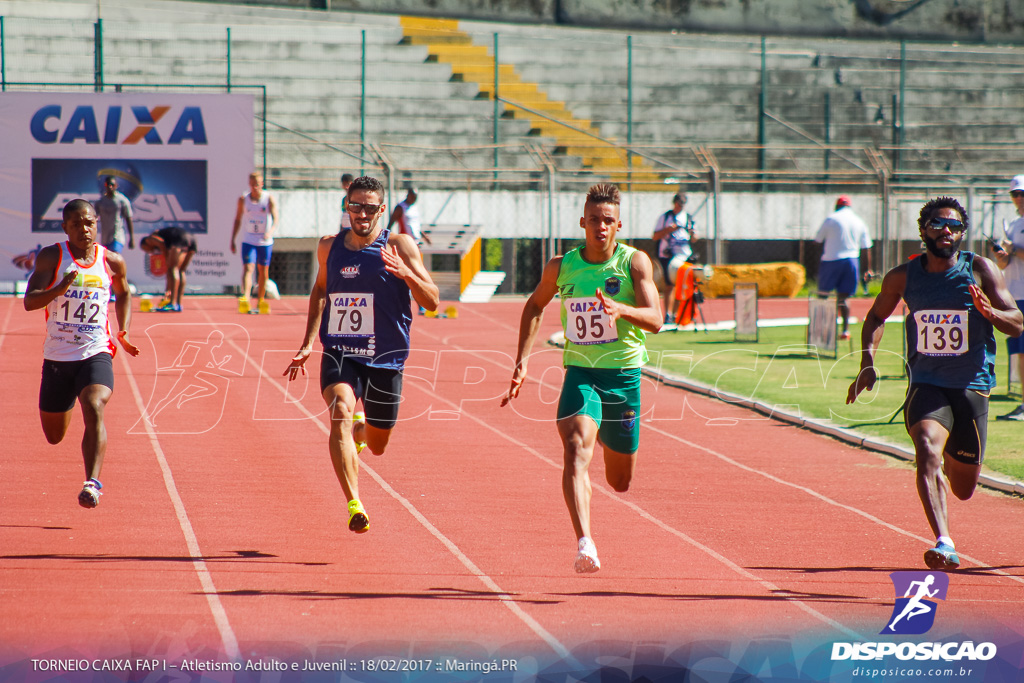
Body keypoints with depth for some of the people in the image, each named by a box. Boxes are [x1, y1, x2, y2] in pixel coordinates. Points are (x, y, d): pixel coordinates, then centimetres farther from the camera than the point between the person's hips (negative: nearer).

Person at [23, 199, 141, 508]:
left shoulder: (112, 261, 2)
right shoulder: (51, 257, -4)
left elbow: (124, 294, 23)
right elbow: (30, 301, -14)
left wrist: (123, 333, 8)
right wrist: (60, 288, -32)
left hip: (96, 353, -1)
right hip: (57, 356, 1)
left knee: (93, 407, -30)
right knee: (54, 436, 14)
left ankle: (92, 482, -35)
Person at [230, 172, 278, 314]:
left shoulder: (269, 198, -5)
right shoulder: (243, 199, 1)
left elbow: (275, 219, -13)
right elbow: (238, 220, 10)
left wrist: (270, 232, -33)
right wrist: (232, 240, 8)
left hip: (265, 242, 0)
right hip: (248, 241, 0)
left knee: (263, 272, 8)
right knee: (247, 268, -16)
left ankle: (260, 302, 21)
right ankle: (245, 299, -30)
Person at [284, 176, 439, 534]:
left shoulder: (399, 246, -6)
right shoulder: (329, 247, 5)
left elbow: (431, 302, -9)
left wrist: (406, 273, -28)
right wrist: (308, 343, 18)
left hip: (385, 359, -1)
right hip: (339, 353, 1)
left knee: (377, 445, 12)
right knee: (341, 413, -28)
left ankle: (361, 428, 51)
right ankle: (354, 506, -35)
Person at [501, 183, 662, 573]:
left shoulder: (635, 263, -7)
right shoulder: (561, 267, 0)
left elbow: (655, 320, -16)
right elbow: (535, 306, 19)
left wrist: (621, 309, -37)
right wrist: (522, 361, 10)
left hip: (623, 375, 0)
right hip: (579, 374, 0)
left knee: (620, 482, 15)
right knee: (576, 451, -27)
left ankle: (606, 436, 53)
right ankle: (584, 544, -39)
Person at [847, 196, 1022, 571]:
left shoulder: (980, 270, -3)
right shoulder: (903, 276, 1)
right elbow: (876, 317, 18)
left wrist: (990, 312, -26)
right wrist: (868, 363, 3)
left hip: (972, 387, 1)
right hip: (926, 384, -1)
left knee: (964, 489, 10)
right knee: (928, 449, -31)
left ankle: (951, 462, 49)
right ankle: (944, 543, -38)